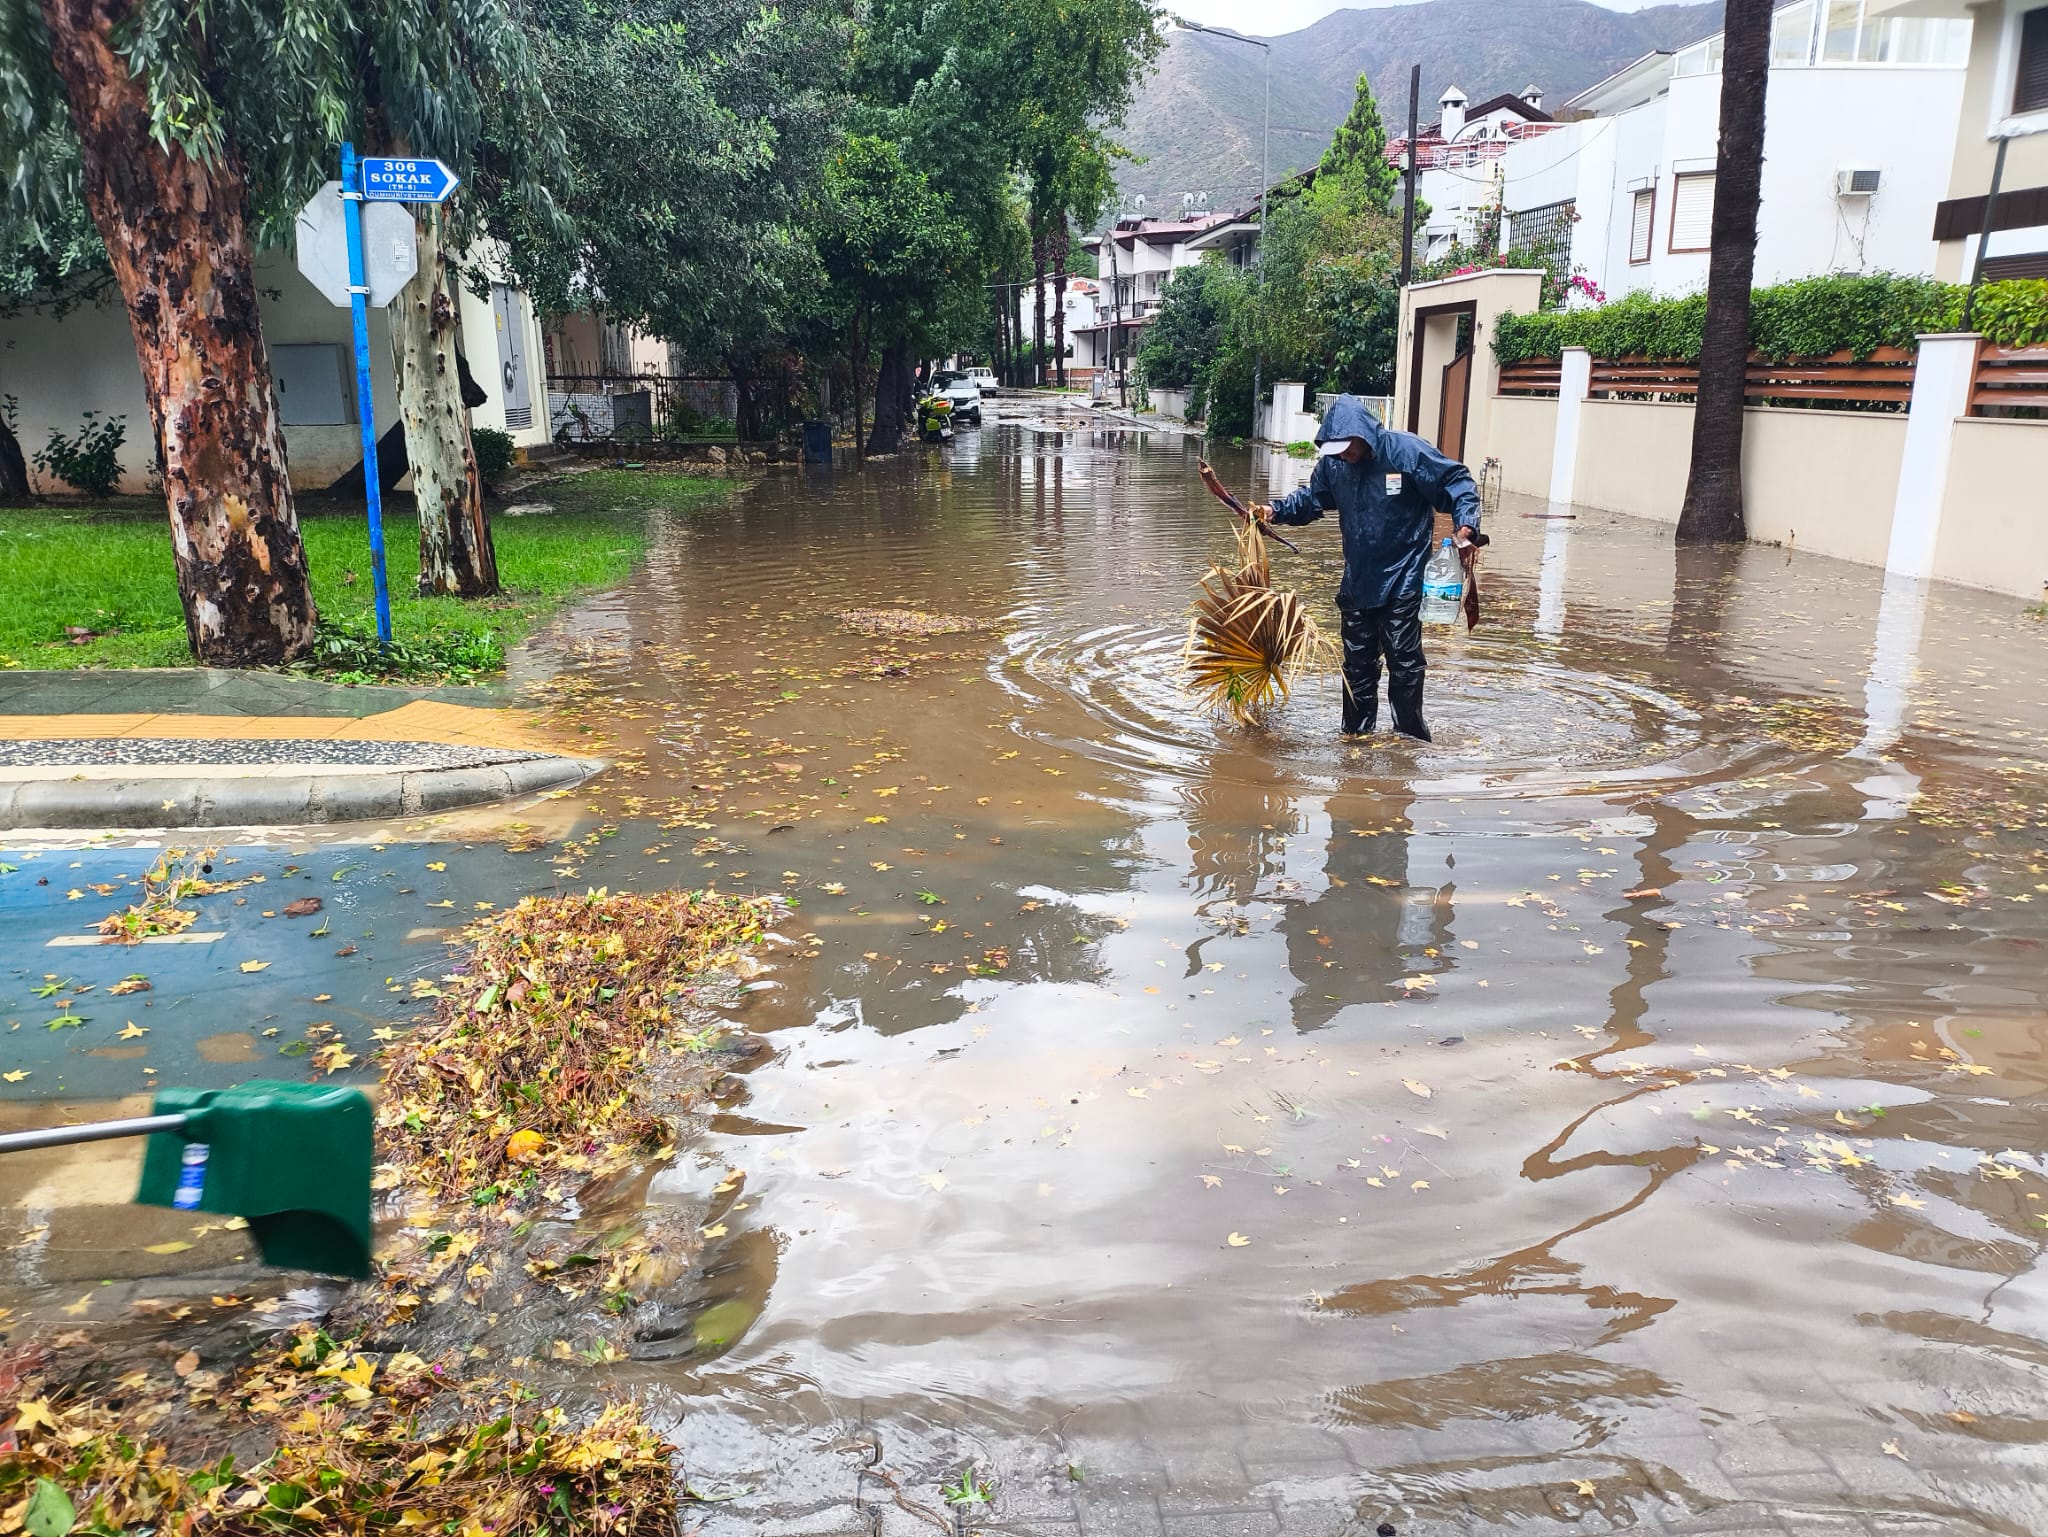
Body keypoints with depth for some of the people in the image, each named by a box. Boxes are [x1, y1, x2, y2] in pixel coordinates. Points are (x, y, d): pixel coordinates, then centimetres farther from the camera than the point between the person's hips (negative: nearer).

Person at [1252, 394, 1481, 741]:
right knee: (1357, 661, 13)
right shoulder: (1332, 462, -1)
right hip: (1357, 580, 5)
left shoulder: (1407, 451, -17)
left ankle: (1411, 737, 9)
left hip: (1402, 581, -5)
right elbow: (1311, 499, 14)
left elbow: (1457, 482, -11)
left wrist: (1466, 525, -25)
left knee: (1403, 660, -3)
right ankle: (1356, 733, 25)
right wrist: (1276, 510, -3)